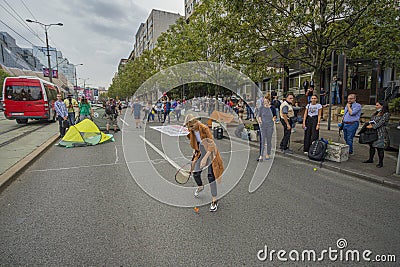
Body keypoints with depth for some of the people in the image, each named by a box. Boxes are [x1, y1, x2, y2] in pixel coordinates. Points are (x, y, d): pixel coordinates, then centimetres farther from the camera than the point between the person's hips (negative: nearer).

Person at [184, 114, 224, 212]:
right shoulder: (191, 131, -4)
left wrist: (205, 158, -28)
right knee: (195, 173, 3)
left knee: (211, 176, -8)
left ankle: (214, 201, 8)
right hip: (201, 153, 6)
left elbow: (211, 145, -25)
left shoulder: (204, 129, -25)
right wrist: (194, 152, 5)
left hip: (210, 153, -6)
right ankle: (200, 187, 38)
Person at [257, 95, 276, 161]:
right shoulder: (261, 108, 0)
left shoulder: (272, 108, 0)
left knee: (269, 141, 9)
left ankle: (267, 155, 24)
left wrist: (274, 118, -8)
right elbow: (258, 116, 7)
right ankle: (261, 156, -3)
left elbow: (275, 115, 11)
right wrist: (259, 120, -12)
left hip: (270, 126, 1)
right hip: (262, 125, 0)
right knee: (262, 141, -5)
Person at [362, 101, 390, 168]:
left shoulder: (386, 114, -6)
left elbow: (381, 123, -15)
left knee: (379, 148, -4)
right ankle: (370, 159, 23)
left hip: (380, 133, -7)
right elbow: (371, 120, 15)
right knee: (371, 146, 12)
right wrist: (370, 124, -5)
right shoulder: (376, 113, 17)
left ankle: (380, 163, 4)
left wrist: (372, 126, -20)